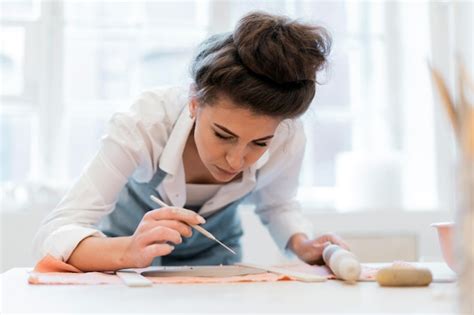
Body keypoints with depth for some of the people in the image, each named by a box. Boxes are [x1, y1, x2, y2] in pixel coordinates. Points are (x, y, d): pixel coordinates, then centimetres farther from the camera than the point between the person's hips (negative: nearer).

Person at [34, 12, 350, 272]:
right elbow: (53, 234, -34)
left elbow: (277, 204, -4)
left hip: (212, 255, 2)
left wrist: (302, 244, -23)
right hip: (128, 238, -1)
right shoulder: (145, 123, -34)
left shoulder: (287, 138, -26)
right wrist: (128, 252, -52)